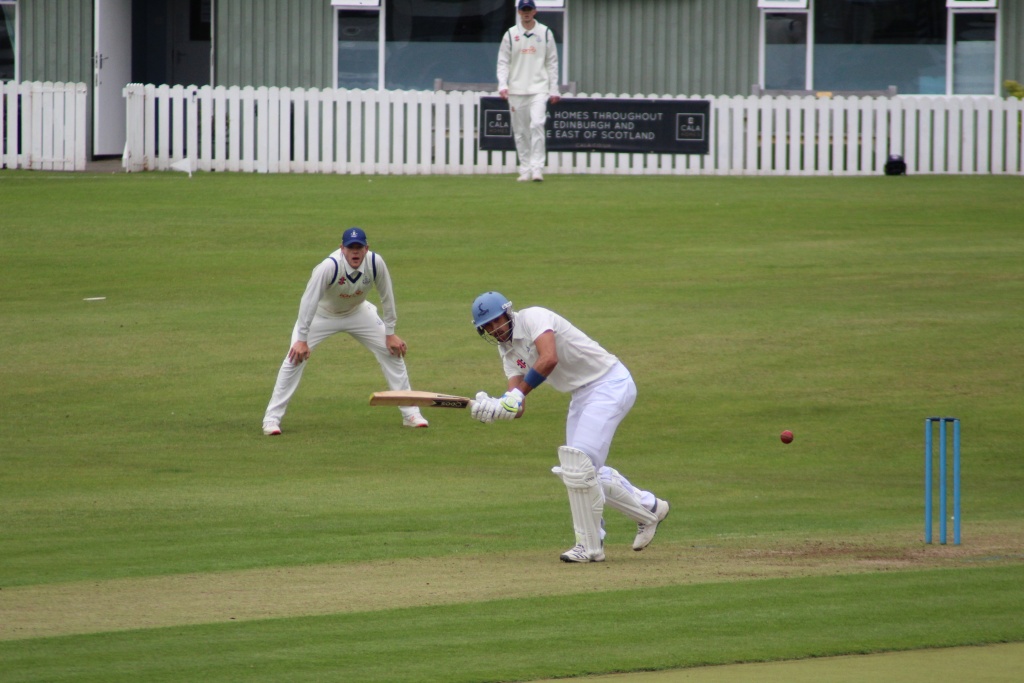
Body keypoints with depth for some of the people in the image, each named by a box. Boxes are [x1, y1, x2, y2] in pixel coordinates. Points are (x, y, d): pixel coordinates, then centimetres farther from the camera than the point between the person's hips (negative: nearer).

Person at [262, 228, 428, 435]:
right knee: (295, 358, -18)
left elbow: (387, 297, -12)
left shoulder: (375, 263, -26)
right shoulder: (329, 266, -37)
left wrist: (390, 334, -8)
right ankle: (272, 419, -10)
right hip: (322, 315, -4)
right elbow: (309, 301, -34)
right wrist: (302, 339, -35)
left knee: (392, 351, -2)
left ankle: (410, 413, 10)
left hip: (357, 313, 4)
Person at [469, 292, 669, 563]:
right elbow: (518, 408, 0)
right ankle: (649, 508, 29)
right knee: (583, 469, 13)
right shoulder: (507, 350, 9)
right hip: (582, 395, 10)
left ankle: (589, 546, -9)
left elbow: (549, 358, -34)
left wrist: (516, 396, -28)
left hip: (609, 384, -10)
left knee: (580, 462, -17)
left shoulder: (534, 317, -16)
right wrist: (495, 408, -23)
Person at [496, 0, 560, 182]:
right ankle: (525, 170, 10)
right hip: (516, 90, 2)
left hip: (539, 89, -2)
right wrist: (502, 85, -10)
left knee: (537, 125, -17)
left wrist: (554, 90, 3)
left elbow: (552, 63, 8)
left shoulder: (545, 33, 6)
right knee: (520, 132, 3)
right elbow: (503, 62, 5)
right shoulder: (510, 34, 6)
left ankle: (537, 168, -18)